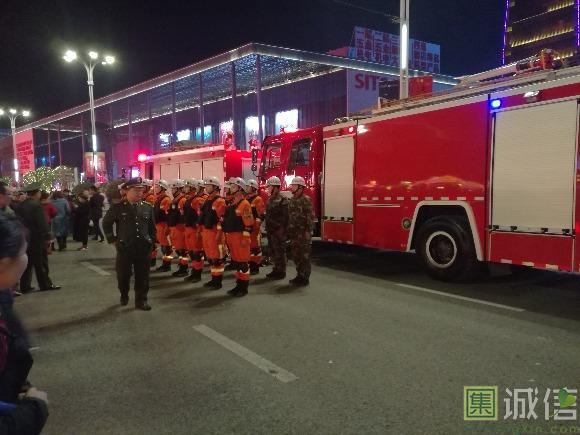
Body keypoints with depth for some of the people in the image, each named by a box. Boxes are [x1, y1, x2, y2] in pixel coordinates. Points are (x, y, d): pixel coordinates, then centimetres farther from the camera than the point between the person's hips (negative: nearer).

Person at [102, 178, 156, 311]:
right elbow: (106, 223, 6)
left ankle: (141, 300, 17)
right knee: (123, 275, 12)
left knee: (143, 276, 5)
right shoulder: (117, 208, -4)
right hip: (124, 248, -1)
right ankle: (124, 296, 36)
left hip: (143, 248, 1)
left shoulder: (147, 208, 3)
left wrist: (151, 241, 9)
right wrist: (113, 240, 3)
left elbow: (152, 226, 14)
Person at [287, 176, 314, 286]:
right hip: (294, 233, 8)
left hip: (303, 233, -8)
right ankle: (299, 276, 24)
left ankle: (305, 278, 6)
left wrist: (308, 231, -19)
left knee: (304, 256, -1)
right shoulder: (292, 200, 13)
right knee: (295, 255, 13)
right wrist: (289, 230, 14)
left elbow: (310, 216, -15)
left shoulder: (306, 199, -11)